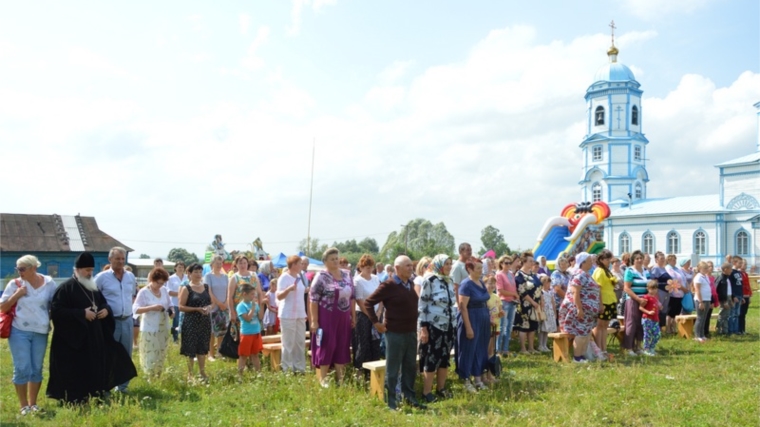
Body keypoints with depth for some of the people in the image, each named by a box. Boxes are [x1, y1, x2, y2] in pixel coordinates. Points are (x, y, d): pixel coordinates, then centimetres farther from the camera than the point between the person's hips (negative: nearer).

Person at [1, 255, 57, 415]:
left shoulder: (48, 283, 1)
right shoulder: (14, 284, -1)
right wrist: (16, 295, -12)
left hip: (40, 332, 1)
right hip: (19, 332, -1)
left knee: (36, 369, 9)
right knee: (22, 368, -2)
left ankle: (33, 403, 21)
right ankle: (24, 405, 10)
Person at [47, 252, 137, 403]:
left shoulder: (93, 287, 12)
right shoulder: (66, 288, -11)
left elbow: (104, 302, 23)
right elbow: (56, 310, -18)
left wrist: (106, 310, -1)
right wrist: (82, 313, -21)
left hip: (94, 336, 7)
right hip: (74, 338, -7)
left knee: (95, 366, 12)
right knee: (75, 371, -1)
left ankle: (95, 394, 23)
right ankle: (74, 399, 10)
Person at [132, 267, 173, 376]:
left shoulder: (164, 290, 4)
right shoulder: (144, 292, -12)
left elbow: (169, 305, 16)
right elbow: (135, 309, -18)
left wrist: (171, 312, -6)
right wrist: (151, 308, -30)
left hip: (163, 328, 6)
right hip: (150, 329, -6)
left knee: (161, 355, 15)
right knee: (151, 356, -4)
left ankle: (158, 376, 27)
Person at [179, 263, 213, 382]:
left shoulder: (206, 287, 9)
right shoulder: (186, 288, -6)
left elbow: (212, 302, 15)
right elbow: (181, 307, -11)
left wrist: (209, 307, -8)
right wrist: (197, 309, -19)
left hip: (205, 321, 5)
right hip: (191, 322, -5)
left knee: (203, 347, 11)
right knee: (191, 348, 1)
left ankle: (202, 371, 23)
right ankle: (190, 374, 13)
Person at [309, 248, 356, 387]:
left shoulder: (347, 275, 7)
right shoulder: (321, 277, -9)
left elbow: (352, 296, 12)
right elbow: (313, 299, -11)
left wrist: (353, 316, 10)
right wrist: (314, 320, -14)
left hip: (344, 317, 5)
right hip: (327, 317, -5)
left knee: (342, 345, 10)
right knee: (327, 345, 1)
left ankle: (339, 376, 23)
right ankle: (323, 377, 14)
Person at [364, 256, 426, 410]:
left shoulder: (411, 284, 8)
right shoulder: (388, 285, -14)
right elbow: (368, 302, -14)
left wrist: (415, 325, 13)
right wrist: (376, 322, -13)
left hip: (411, 332, 7)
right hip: (395, 333, -7)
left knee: (410, 367, 15)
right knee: (392, 369, 3)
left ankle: (409, 397, 27)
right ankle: (391, 402, 13)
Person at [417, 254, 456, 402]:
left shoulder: (449, 281, 10)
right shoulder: (429, 280, -12)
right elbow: (422, 305, -12)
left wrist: (453, 323, 17)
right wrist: (423, 327, -15)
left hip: (448, 325, 7)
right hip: (433, 326, -7)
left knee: (445, 358, 13)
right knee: (431, 359, -1)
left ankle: (441, 389, 25)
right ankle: (426, 392, 9)